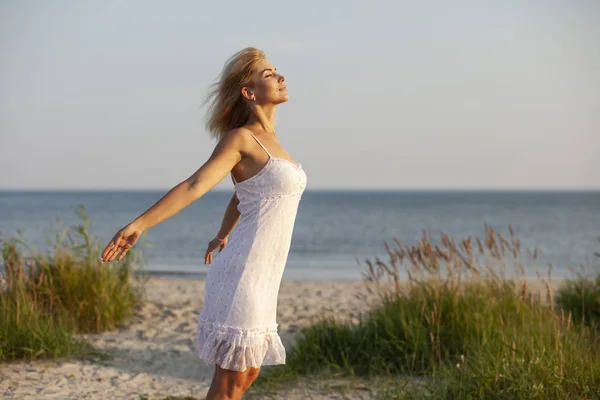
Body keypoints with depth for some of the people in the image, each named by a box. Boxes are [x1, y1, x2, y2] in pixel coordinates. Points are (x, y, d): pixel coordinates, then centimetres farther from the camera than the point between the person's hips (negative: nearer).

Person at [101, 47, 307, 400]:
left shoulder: (267, 137, 15)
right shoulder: (240, 138, -9)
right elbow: (194, 185, -19)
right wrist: (139, 225, -29)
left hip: (260, 277, 8)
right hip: (243, 273, -8)